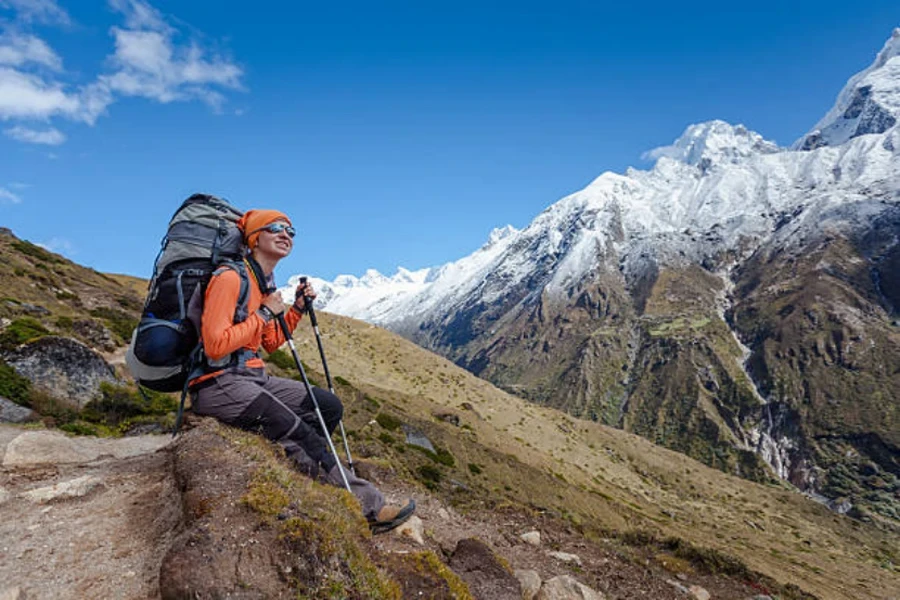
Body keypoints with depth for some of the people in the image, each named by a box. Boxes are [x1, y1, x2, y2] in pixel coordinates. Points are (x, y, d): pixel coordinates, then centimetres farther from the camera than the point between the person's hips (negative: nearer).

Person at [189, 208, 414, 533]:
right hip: (218, 383, -9)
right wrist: (264, 314, -16)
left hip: (253, 376, 9)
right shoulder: (230, 277, -14)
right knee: (297, 430, -22)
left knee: (329, 406, -2)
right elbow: (215, 346, -22)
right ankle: (366, 503, -13)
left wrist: (297, 309, 6)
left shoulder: (265, 283, 13)